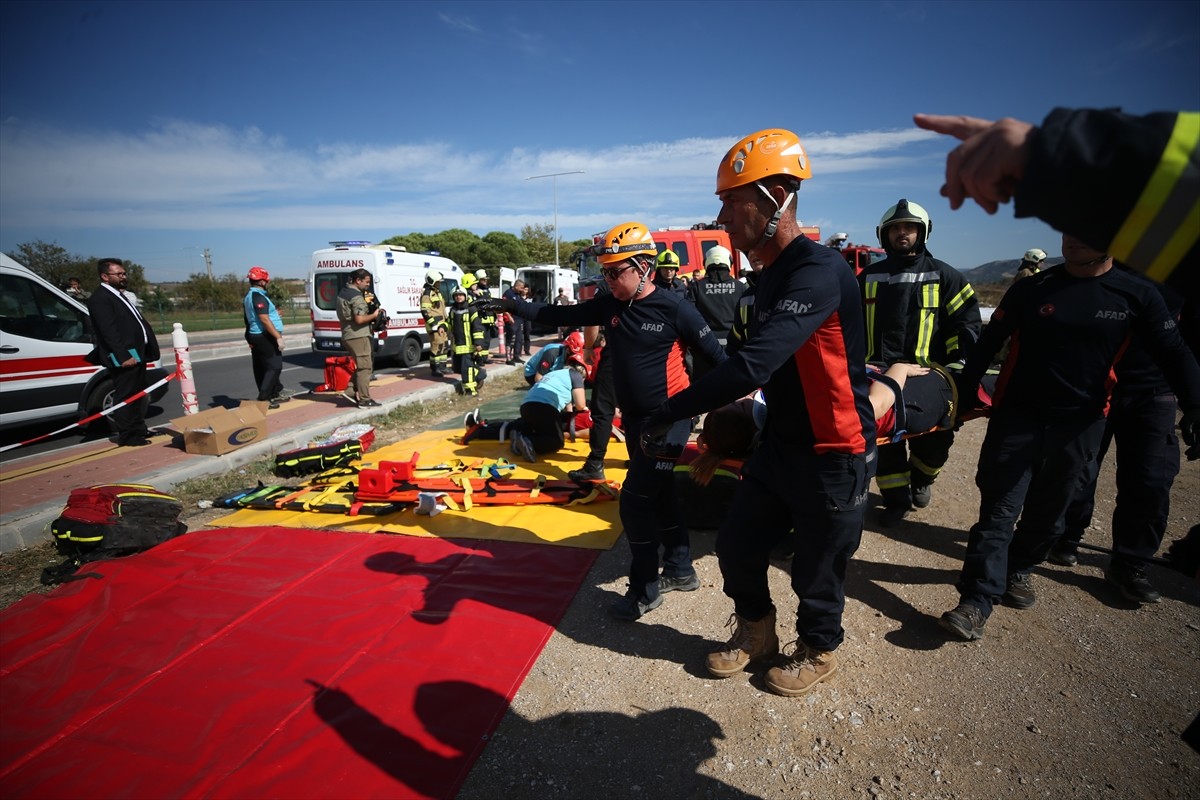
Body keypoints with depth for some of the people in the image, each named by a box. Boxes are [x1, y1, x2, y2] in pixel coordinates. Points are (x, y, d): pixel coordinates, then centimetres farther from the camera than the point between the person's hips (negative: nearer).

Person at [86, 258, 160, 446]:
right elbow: (108, 331, -20)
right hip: (123, 357, -10)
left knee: (137, 394, 18)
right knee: (125, 397, -5)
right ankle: (127, 436, 2)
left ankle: (139, 429, 29)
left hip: (136, 354, 10)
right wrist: (123, 356, -24)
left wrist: (144, 352, 17)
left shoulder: (119, 295, 19)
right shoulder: (100, 298, -11)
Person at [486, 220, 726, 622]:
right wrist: (513, 306, 0)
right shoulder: (608, 305, 1)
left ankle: (644, 590, 9)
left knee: (635, 499, -8)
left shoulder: (673, 307, -15)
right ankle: (680, 570, 34)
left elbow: (714, 352, -8)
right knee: (660, 494, 17)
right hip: (633, 417, 7)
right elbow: (560, 315, 4)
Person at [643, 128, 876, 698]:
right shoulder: (772, 276, 6)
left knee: (815, 572, 12)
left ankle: (817, 652, 42)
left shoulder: (818, 272, -25)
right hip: (780, 447, 8)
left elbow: (753, 366, -35)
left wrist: (668, 412, -28)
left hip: (834, 458, -8)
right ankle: (756, 634, 41)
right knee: (737, 545, 14)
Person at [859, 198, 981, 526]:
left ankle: (921, 479, 36)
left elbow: (967, 321, 2)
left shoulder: (943, 276, 4)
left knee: (933, 441, 6)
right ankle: (896, 498, 17)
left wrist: (958, 365, -8)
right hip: (880, 375, 1)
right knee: (885, 440, 2)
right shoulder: (869, 277, 11)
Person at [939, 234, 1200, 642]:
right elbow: (987, 345, 1)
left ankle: (1018, 568, 37)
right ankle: (976, 602, -3)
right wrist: (962, 397, -2)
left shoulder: (1137, 294, 1)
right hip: (1016, 418, -2)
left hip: (1079, 425, 2)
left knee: (1047, 511, 14)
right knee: (998, 510, -4)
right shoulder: (1031, 288, -2)